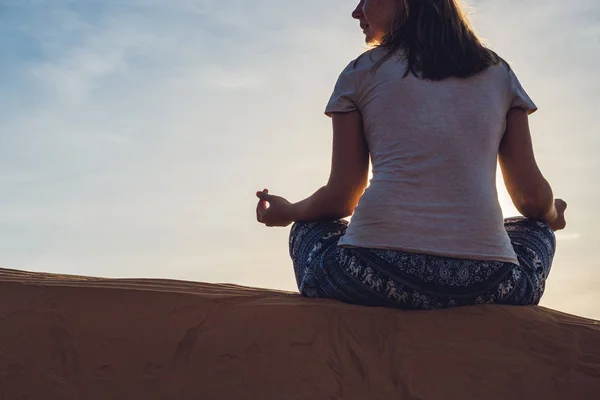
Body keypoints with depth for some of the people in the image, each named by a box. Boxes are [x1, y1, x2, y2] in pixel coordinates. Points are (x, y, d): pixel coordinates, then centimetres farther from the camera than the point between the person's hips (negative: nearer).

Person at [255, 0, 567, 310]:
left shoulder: (361, 72, 11)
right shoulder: (500, 73, 17)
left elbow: (341, 198, 12)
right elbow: (532, 196, 15)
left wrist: (288, 212, 34)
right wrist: (551, 215, 40)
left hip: (373, 276, -1)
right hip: (484, 284, 1)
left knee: (308, 226, 32)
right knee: (536, 230, 35)